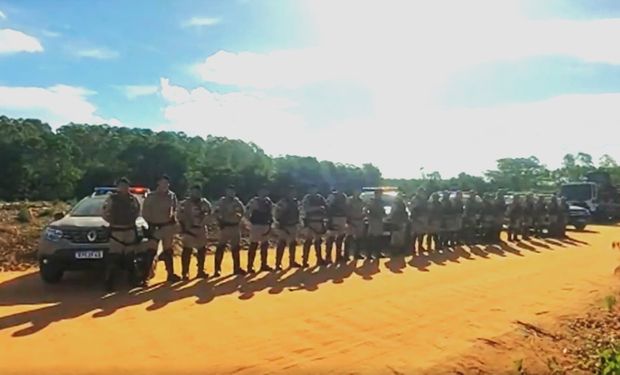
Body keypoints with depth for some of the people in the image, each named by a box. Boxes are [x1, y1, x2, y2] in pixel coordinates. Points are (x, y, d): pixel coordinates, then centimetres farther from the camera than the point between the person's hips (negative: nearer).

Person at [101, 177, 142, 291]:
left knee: (131, 256, 12)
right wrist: (112, 221, -6)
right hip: (116, 231, -5)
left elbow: (137, 211, 23)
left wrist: (133, 219, 11)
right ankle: (109, 283, -7)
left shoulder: (133, 199, 8)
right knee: (113, 258, -10)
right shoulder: (111, 198, -5)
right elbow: (104, 213, -3)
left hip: (131, 230, 5)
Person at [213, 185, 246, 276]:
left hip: (235, 227, 5)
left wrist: (239, 219, 4)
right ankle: (217, 269, -3)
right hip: (225, 226, -5)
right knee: (221, 247, -8)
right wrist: (220, 222, -19)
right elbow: (216, 212, -12)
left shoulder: (237, 202, 8)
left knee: (236, 247, 12)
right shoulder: (222, 201, -5)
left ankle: (237, 268, 23)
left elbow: (243, 211, 17)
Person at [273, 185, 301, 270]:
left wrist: (297, 222, 15)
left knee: (293, 244, 17)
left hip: (293, 226, 8)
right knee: (281, 245, -10)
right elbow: (276, 212, -17)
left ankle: (292, 262, 32)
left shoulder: (295, 202, 10)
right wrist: (279, 223, -18)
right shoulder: (282, 202, -14)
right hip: (284, 226, -8)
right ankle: (278, 264, -9)